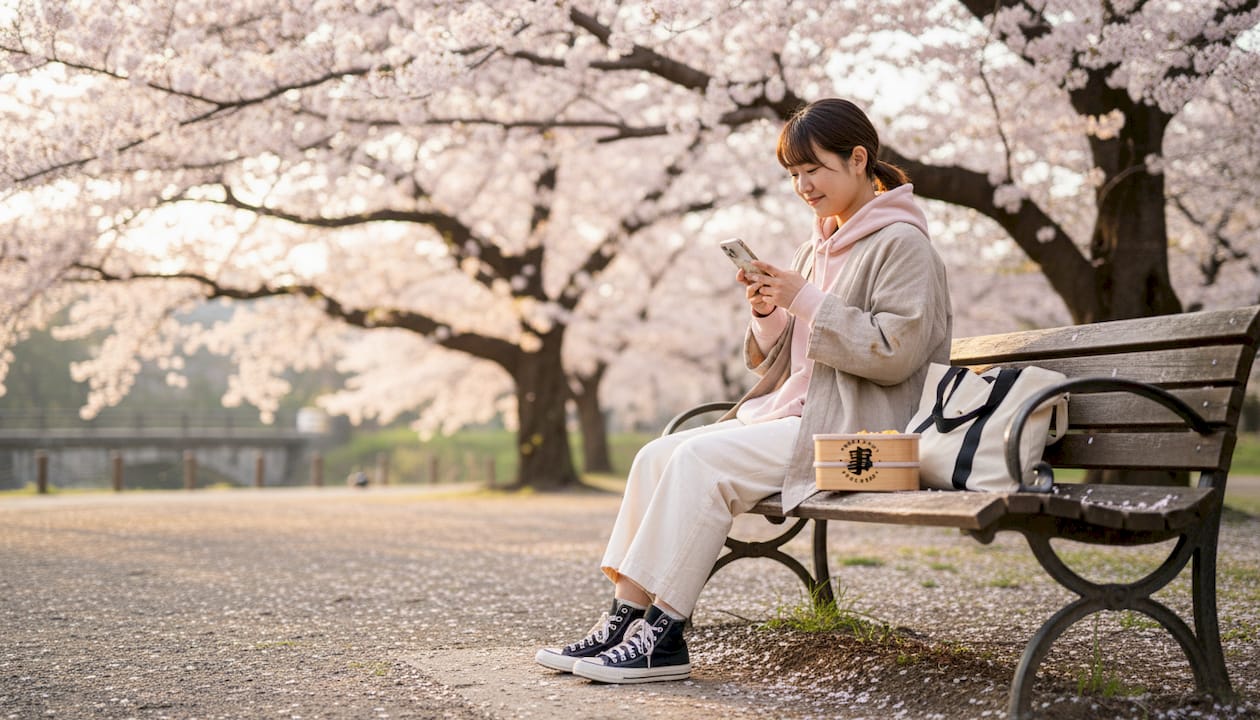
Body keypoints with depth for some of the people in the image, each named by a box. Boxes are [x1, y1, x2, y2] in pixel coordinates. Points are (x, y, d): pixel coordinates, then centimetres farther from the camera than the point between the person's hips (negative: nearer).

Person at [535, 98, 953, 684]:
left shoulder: (901, 243, -4)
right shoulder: (818, 249, 21)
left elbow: (894, 352, -16)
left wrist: (806, 302, -16)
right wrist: (767, 312, 0)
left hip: (848, 433, -9)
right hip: (786, 415, 9)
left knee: (700, 459, -26)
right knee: (657, 456, -9)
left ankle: (662, 636, -23)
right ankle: (625, 618, -13)